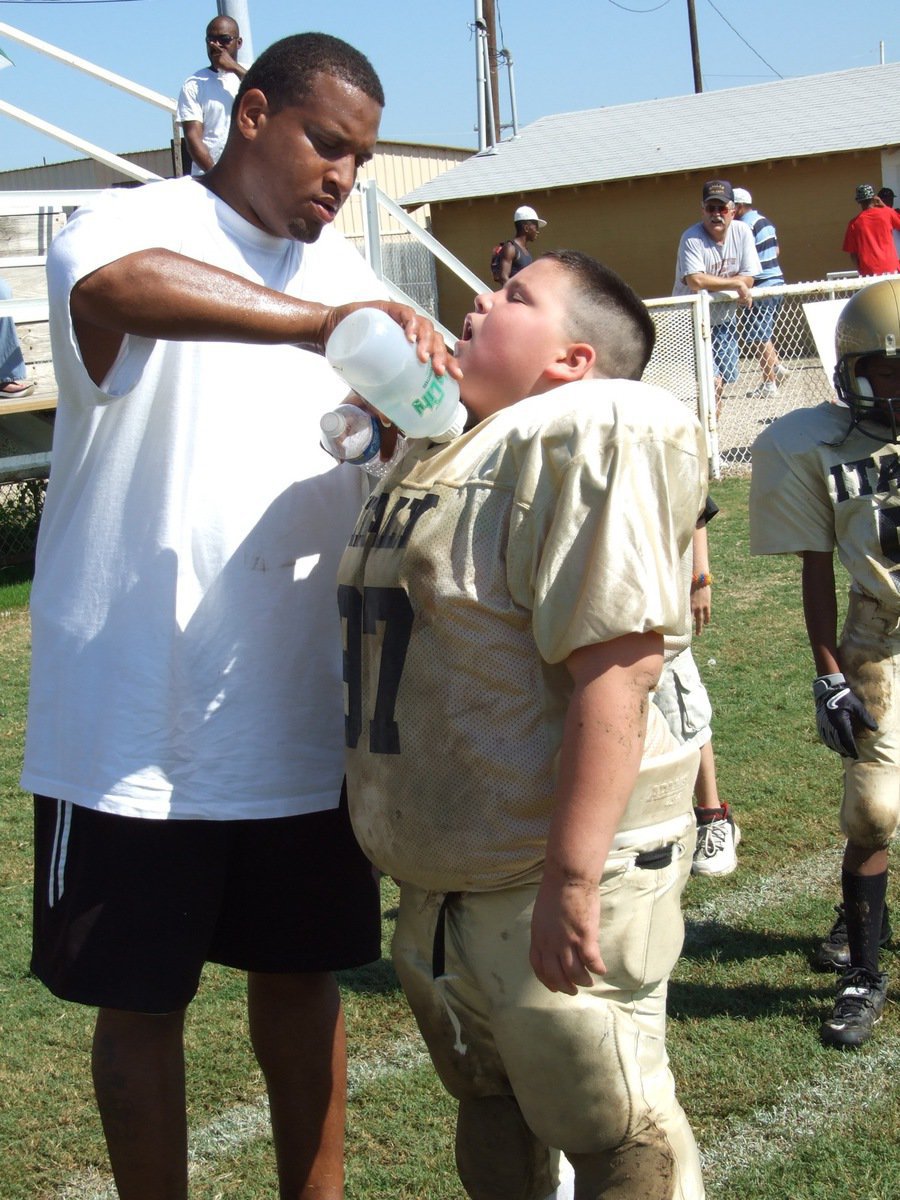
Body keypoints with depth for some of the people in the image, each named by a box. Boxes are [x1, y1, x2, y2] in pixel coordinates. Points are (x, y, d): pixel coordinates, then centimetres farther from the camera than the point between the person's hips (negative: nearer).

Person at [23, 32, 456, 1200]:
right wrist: (327, 325, -38)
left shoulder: (343, 274, 12)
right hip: (138, 718, -5)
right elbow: (110, 285, -33)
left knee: (302, 972, 17)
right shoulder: (134, 225, -8)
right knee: (142, 1000, 8)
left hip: (304, 712, 6)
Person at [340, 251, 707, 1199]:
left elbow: (617, 667, -27)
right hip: (446, 872, 9)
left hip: (551, 876, -9)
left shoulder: (583, 438, -17)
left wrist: (571, 880, -30)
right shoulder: (447, 450, 13)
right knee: (485, 1097, 23)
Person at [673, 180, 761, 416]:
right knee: (712, 381, -16)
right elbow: (695, 281, -32)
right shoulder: (692, 238, -19)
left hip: (724, 319, 6)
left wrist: (712, 284, -20)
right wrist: (735, 284, -24)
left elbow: (748, 279, -8)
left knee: (721, 382, 11)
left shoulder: (742, 232, -4)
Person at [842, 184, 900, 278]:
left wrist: (861, 271, 11)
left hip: (869, 272, 0)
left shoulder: (854, 223, 0)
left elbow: (852, 253, 1)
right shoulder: (887, 213, -1)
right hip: (890, 269, 0)